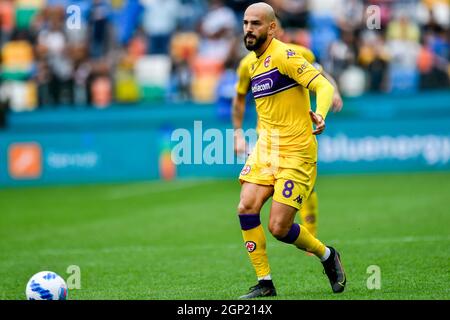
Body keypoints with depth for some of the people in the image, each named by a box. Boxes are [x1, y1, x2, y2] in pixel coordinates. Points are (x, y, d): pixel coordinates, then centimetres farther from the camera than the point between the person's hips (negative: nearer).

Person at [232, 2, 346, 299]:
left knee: (279, 227, -8)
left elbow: (324, 86, -23)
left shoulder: (283, 56, -14)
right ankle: (265, 284, -1)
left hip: (296, 152, -7)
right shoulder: (253, 63, 12)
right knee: (247, 207, -11)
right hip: (265, 148, 7)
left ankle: (327, 256, 21)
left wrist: (320, 114, -40)